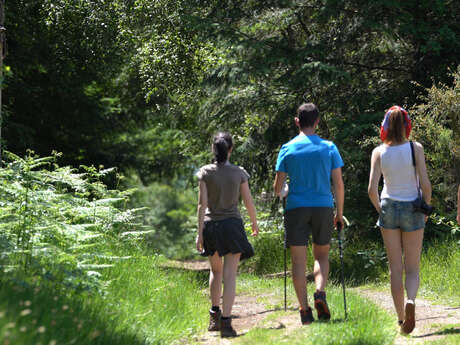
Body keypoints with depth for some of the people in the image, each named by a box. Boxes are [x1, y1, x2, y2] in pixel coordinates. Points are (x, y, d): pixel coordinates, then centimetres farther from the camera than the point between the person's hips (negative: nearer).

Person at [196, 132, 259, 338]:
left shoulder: (205, 172, -2)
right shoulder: (239, 173, -2)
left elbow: (202, 204, -5)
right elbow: (248, 202, 3)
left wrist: (199, 232, -2)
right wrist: (254, 223, 20)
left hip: (211, 226, 2)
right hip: (232, 225, -2)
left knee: (216, 271, 22)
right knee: (230, 275, -3)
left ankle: (214, 315, 23)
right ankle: (225, 321, -11)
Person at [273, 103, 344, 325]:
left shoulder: (287, 149, -1)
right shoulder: (329, 148, 2)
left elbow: (278, 188, 0)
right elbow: (338, 184, 1)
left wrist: (283, 192, 23)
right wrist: (339, 213, 11)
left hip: (296, 208, -1)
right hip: (323, 207, 1)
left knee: (299, 260, 3)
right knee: (321, 255, 16)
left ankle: (305, 309, -1)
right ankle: (320, 292, -9)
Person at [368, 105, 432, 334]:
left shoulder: (379, 152, -5)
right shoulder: (415, 148, -9)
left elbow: (372, 189, -9)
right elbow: (425, 184, -12)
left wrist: (380, 209, 9)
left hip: (389, 209, 1)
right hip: (412, 211, -1)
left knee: (395, 268, 10)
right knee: (412, 268, 6)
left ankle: (401, 318, 12)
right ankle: (410, 301, -24)